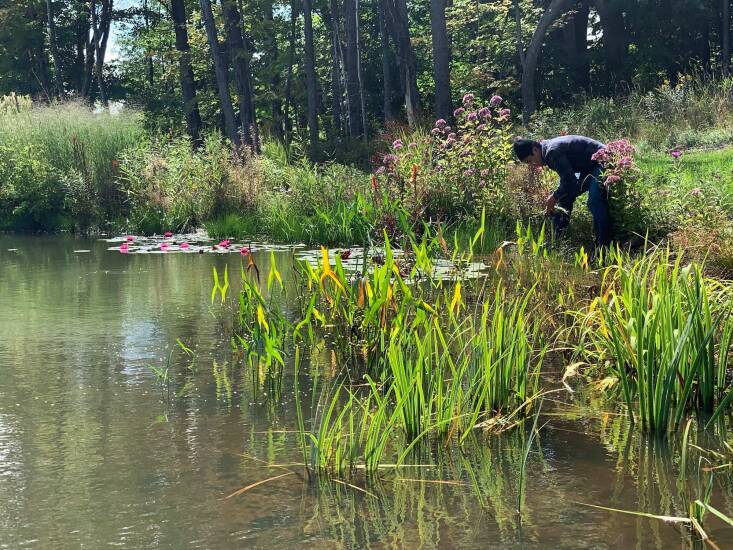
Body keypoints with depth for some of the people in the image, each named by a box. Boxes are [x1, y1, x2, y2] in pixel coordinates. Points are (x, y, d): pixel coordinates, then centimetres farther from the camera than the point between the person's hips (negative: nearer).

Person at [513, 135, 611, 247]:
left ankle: (604, 245, -23)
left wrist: (554, 197, -11)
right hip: (587, 167, 11)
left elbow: (569, 181, -26)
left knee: (594, 203, -25)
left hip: (600, 163, -11)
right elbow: (567, 178, 11)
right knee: (565, 197, 12)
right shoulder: (549, 151, 6)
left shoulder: (553, 152, -26)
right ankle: (557, 240, 19)